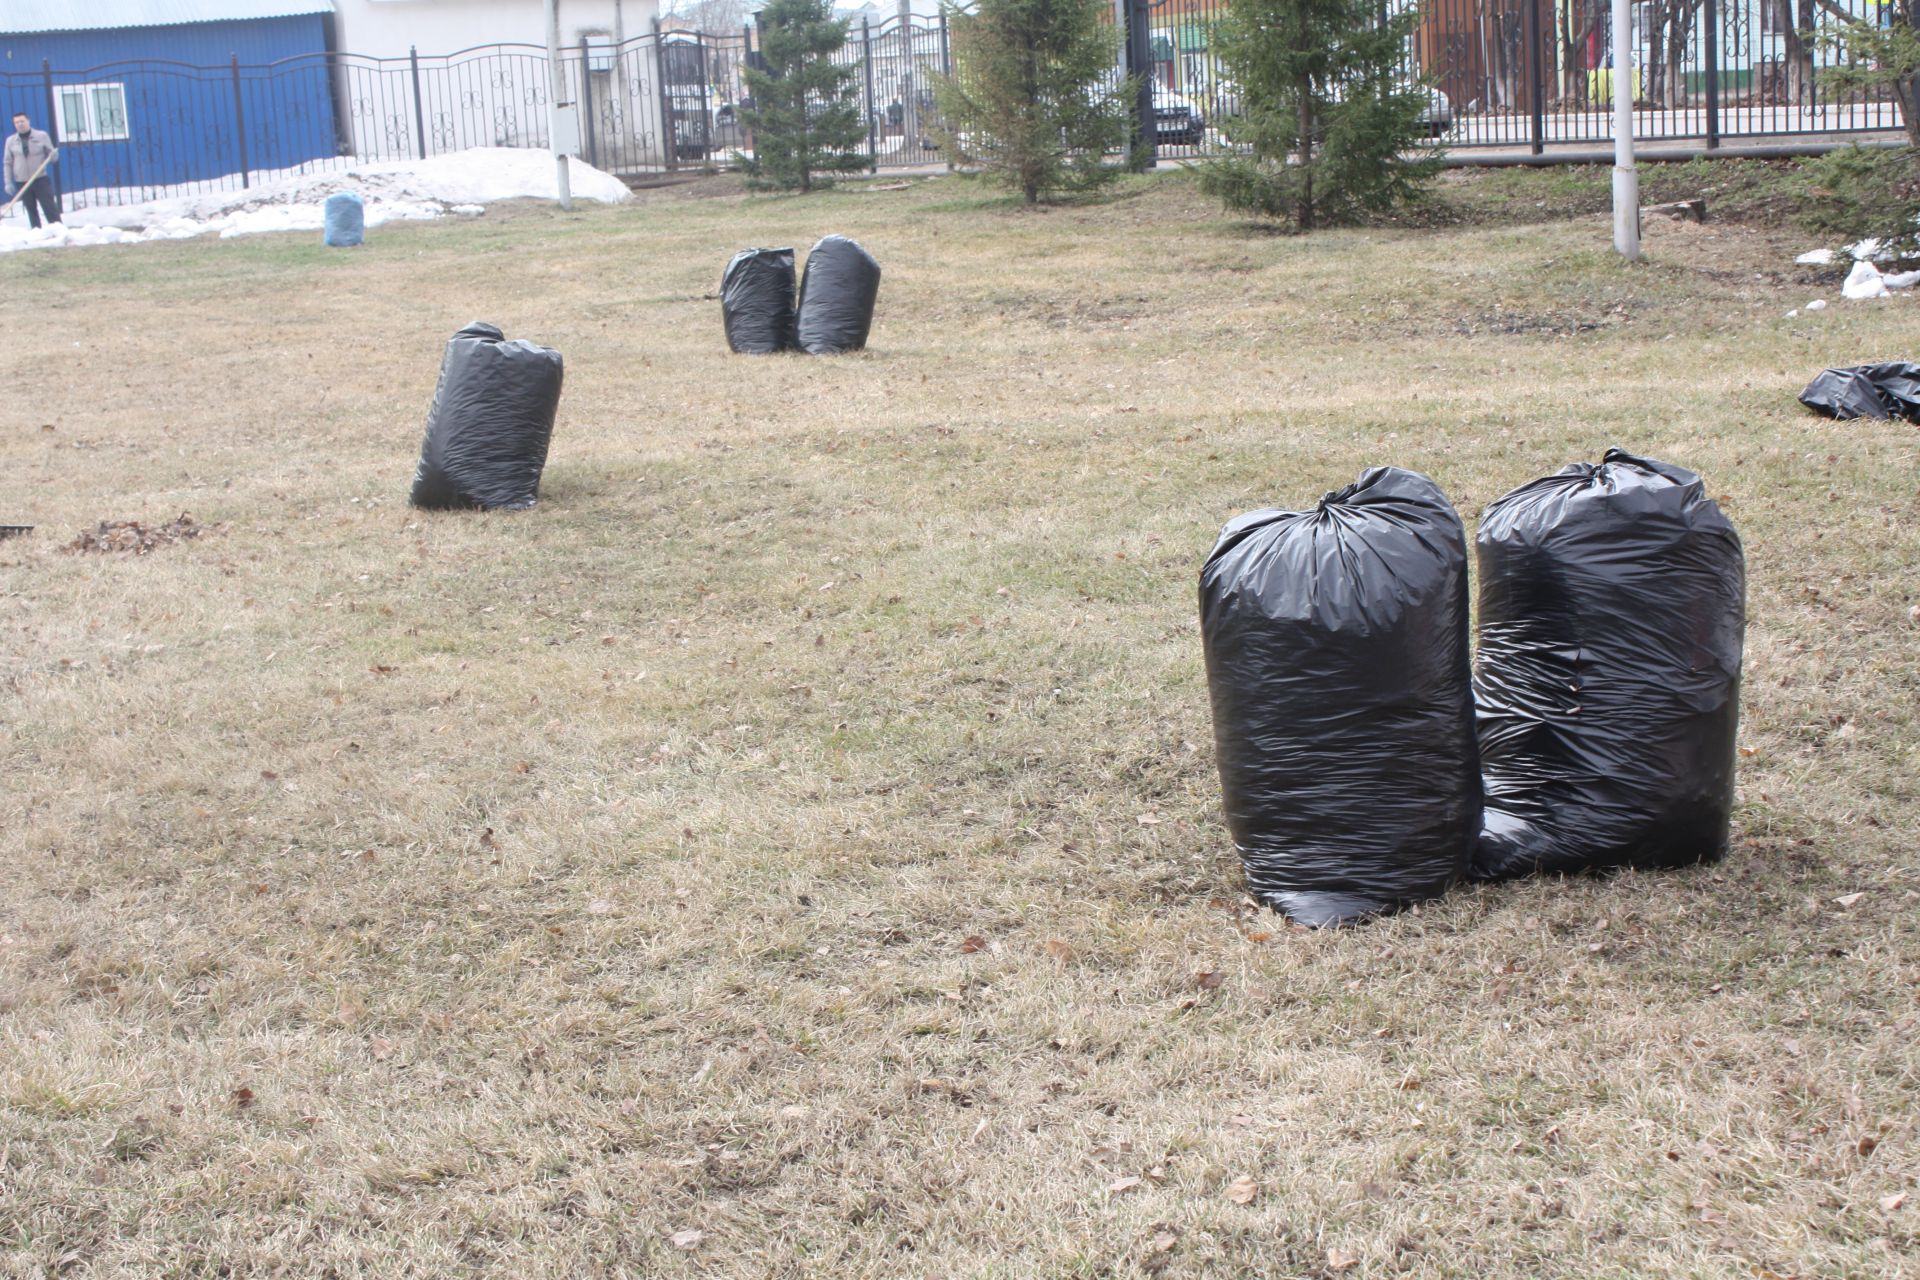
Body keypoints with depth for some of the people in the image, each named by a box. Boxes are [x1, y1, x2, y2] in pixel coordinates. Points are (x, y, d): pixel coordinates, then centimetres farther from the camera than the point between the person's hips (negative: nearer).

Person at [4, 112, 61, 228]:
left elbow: (53, 156, 4)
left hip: (41, 180, -2)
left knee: (50, 209, -6)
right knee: (32, 211, 6)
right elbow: (7, 163, 9)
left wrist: (53, 155, -21)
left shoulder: (41, 136, 0)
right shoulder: (11, 140, 5)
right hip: (22, 183, 2)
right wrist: (8, 183, 3)